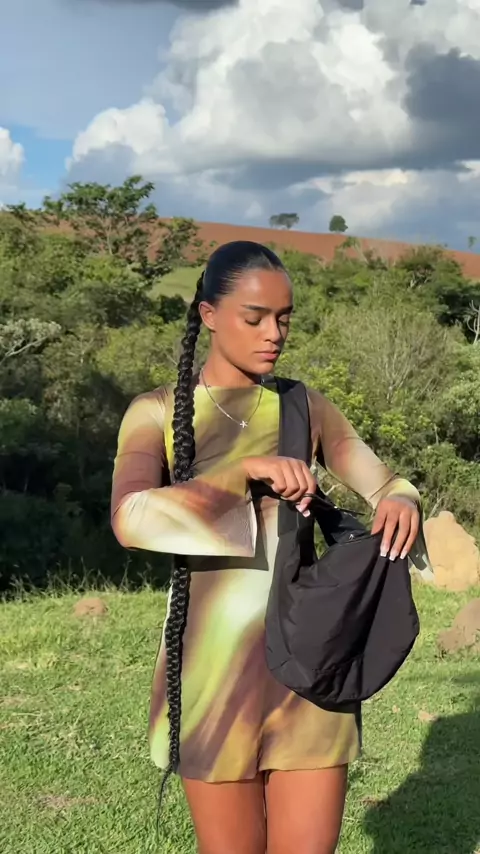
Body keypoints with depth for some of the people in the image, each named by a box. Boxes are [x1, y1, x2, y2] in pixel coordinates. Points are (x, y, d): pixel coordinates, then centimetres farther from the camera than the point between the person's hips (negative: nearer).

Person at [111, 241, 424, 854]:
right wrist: (247, 469, -27)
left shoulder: (308, 408, 9)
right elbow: (130, 520, -17)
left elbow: (386, 485, 4)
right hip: (214, 661, -2)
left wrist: (401, 501, -20)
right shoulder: (157, 412, 0)